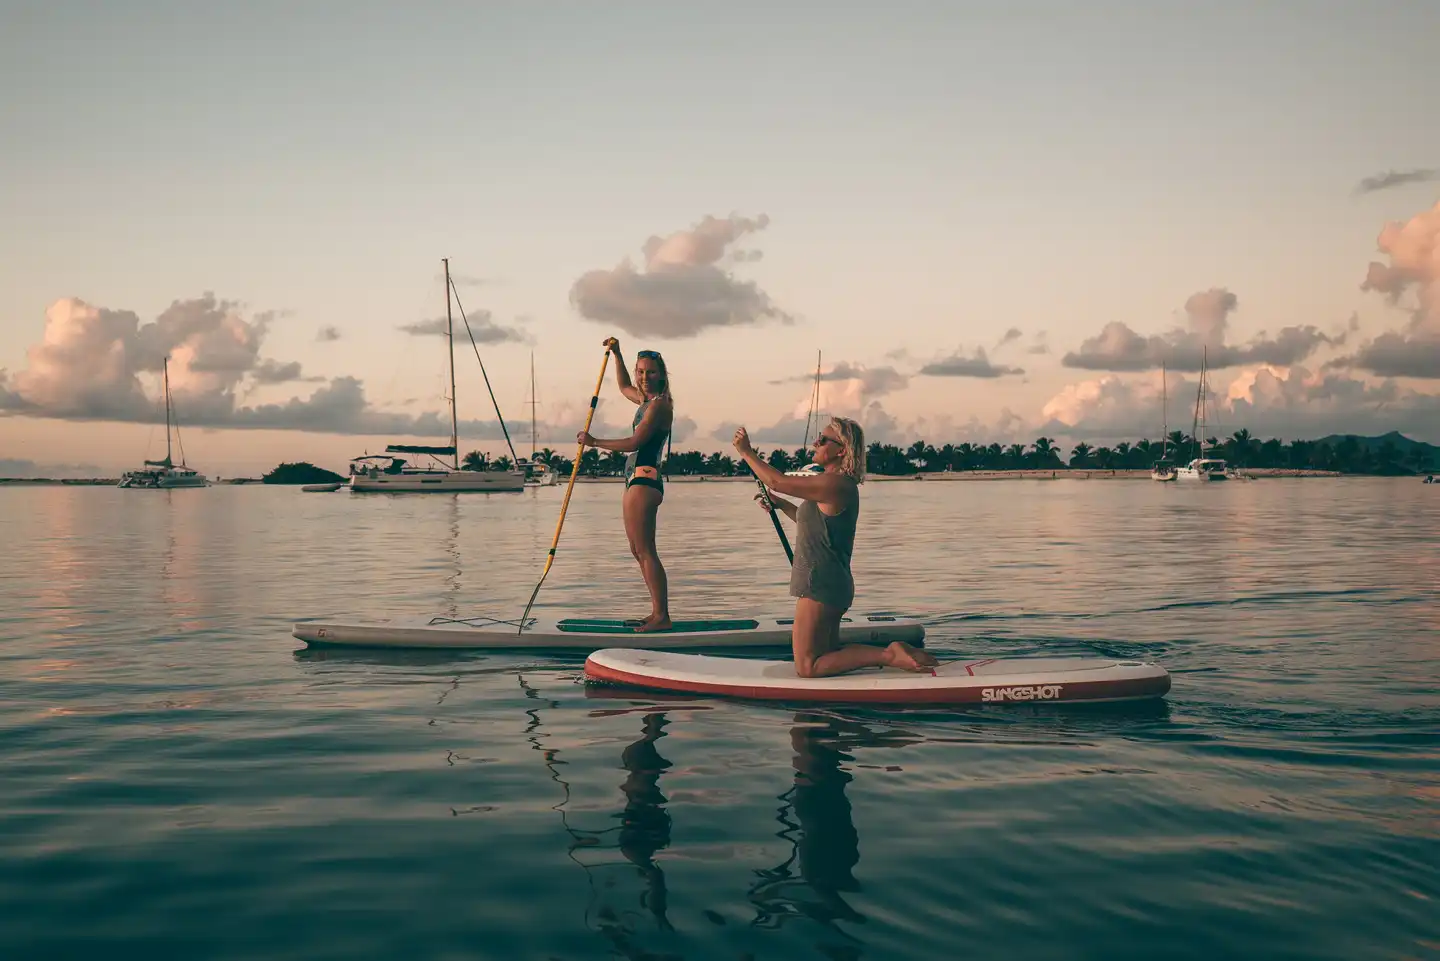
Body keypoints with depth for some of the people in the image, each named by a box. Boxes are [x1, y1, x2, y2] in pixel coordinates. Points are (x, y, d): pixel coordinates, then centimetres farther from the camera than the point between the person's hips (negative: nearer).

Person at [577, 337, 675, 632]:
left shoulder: (659, 405, -12)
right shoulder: (647, 401, 18)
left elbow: (634, 442, -19)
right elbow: (624, 387, 40)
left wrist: (594, 442, -11)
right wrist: (616, 355, 35)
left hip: (644, 480, -11)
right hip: (637, 481, 11)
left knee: (645, 551, -12)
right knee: (638, 550, 13)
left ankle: (662, 616, -12)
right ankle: (658, 612, 16)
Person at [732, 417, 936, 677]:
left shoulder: (835, 484, -20)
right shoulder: (841, 484, 13)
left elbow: (778, 481, -20)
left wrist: (746, 451, -9)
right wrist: (780, 504, 19)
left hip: (820, 588, -11)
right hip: (830, 584, 11)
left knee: (807, 668, -6)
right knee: (828, 654, 22)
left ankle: (889, 655, -10)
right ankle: (893, 652, 13)